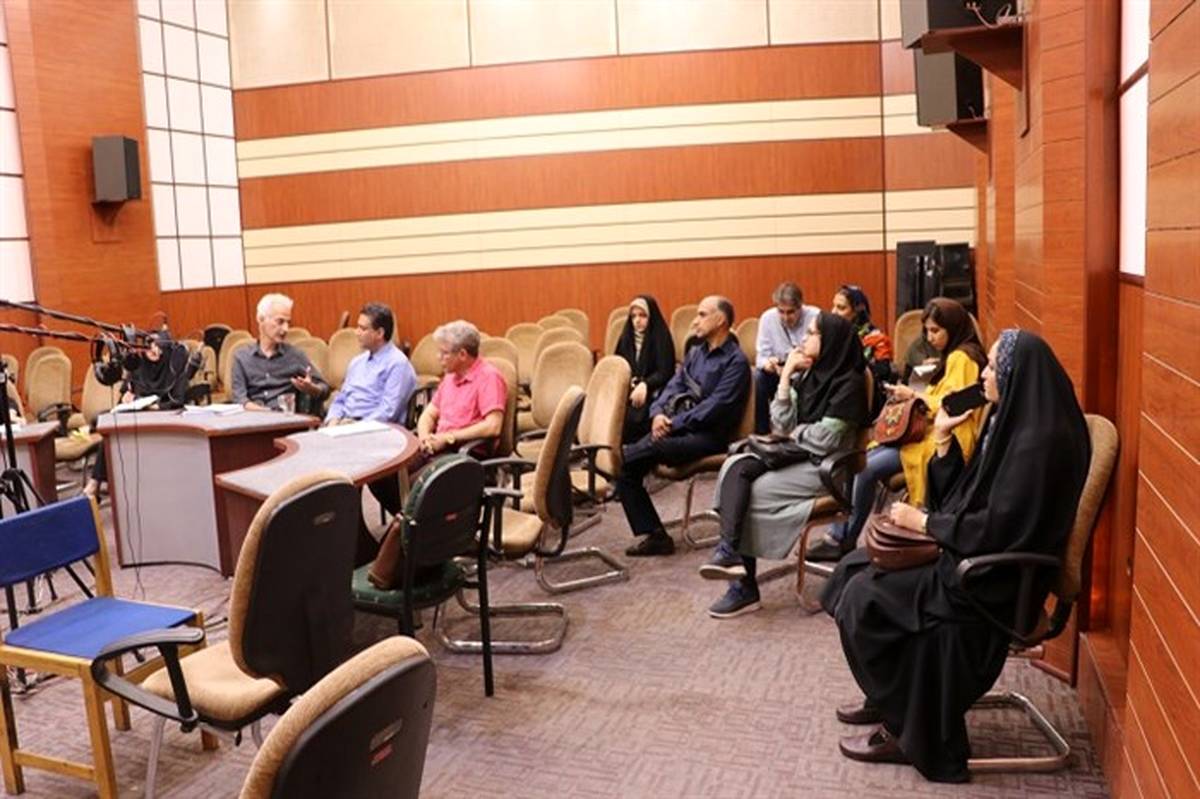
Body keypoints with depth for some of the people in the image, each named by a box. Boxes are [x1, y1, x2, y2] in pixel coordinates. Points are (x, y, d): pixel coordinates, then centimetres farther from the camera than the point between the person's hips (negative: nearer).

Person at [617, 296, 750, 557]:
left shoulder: (735, 361, -5)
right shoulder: (696, 353, 20)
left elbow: (715, 407, -14)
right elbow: (674, 386, 15)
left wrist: (674, 423, -17)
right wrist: (658, 413, -6)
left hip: (707, 435, -8)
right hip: (677, 427, 8)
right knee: (626, 467, -11)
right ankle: (653, 535, -9)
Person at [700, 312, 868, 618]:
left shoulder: (849, 383, -10)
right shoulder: (809, 375, 13)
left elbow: (826, 438, -15)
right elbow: (782, 425, 5)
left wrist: (796, 433, 2)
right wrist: (786, 375, 2)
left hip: (824, 466, -7)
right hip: (797, 455, 7)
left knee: (751, 492, -21)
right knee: (735, 467, -19)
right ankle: (731, 553, -27)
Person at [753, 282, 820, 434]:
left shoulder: (816, 317, -16)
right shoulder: (767, 318, -9)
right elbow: (761, 356, -9)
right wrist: (767, 363, -34)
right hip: (780, 373, 2)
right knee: (758, 377, -27)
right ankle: (761, 431, -13)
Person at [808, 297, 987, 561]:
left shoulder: (961, 358, -11)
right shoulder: (952, 356, 19)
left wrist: (914, 395, -10)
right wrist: (910, 395, 5)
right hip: (930, 433, 10)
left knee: (868, 468, -20)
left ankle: (843, 541, -6)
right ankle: (837, 535, -7)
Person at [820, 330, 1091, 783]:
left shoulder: (1038, 441, -23)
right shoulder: (1009, 422, 8)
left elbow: (998, 528, -25)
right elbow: (961, 498, 11)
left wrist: (924, 521, -15)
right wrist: (944, 439, 1)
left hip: (993, 578, -10)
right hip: (972, 555, 10)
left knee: (866, 598, -14)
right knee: (856, 570, 7)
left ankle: (906, 727, 2)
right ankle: (887, 698, 19)